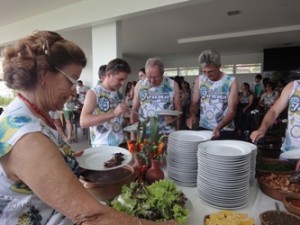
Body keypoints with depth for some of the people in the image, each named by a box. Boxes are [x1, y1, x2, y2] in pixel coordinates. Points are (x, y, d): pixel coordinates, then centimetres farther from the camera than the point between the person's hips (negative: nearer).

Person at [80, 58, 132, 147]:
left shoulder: (119, 94, 8)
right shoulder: (93, 93, -10)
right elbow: (83, 122, -23)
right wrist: (113, 113, -29)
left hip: (121, 144, 6)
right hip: (102, 146, -5)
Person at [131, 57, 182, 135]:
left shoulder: (172, 85, -4)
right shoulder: (139, 85, -1)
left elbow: (178, 108, 5)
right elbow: (134, 109, 5)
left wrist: (173, 117, -16)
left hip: (167, 133, -1)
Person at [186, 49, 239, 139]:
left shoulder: (231, 81, -9)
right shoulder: (199, 80, 0)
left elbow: (232, 110, -13)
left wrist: (219, 127, -28)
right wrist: (192, 115, -14)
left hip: (225, 131, -2)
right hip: (203, 129, 3)